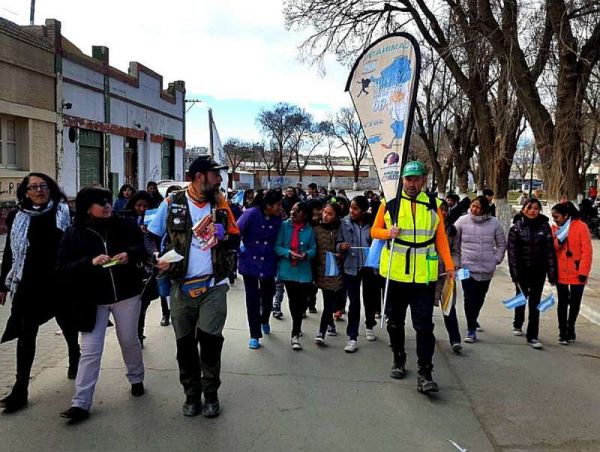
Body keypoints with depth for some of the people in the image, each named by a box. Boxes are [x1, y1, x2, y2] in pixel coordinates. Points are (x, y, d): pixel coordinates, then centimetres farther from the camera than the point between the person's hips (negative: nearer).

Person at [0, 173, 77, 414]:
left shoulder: (64, 213, -3)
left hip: (60, 283, -1)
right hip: (29, 285, 1)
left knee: (69, 327, 17)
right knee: (26, 335, 3)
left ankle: (75, 363, 42)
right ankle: (20, 390, 9)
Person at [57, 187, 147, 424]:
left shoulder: (124, 226, -3)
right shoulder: (74, 233, -7)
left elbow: (143, 248, 7)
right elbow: (62, 267, -10)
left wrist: (130, 254, -15)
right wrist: (90, 262, -25)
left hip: (126, 294, 2)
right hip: (92, 300, -1)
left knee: (130, 341, 17)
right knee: (90, 351, 0)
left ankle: (136, 379, 41)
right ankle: (81, 403, 8)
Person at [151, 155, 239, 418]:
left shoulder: (220, 203, 4)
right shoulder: (173, 204, -2)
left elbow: (235, 238, 11)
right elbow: (150, 236, 6)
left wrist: (224, 237, -11)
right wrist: (157, 259, -11)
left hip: (214, 285, 0)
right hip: (181, 286, 0)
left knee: (210, 339, -5)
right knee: (185, 343, 9)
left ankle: (210, 394, 17)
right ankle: (192, 394, 28)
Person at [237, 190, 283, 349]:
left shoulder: (278, 219, -6)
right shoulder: (251, 214, -16)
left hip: (268, 264, 3)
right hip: (250, 263, -3)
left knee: (268, 296, 15)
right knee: (253, 299, 1)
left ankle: (264, 321, 47)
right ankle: (255, 335, 14)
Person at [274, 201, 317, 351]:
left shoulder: (309, 229, -1)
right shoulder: (284, 225, -3)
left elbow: (313, 249, 1)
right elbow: (277, 247, -5)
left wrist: (306, 254, -20)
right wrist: (289, 253, -22)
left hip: (304, 271, 0)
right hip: (288, 270, 0)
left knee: (301, 302, -1)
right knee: (293, 301, 10)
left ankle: (295, 334, 11)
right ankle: (297, 328, 34)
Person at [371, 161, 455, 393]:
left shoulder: (433, 205, 5)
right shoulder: (389, 203, 2)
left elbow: (440, 237, 8)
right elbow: (375, 230, 9)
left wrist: (449, 265, 0)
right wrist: (387, 232, -13)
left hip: (424, 276, -1)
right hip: (395, 274, 1)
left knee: (424, 326, -4)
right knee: (395, 322, 15)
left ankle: (424, 374, 1)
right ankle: (399, 360, 35)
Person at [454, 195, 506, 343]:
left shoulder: (494, 223, -1)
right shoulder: (462, 221, -4)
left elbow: (502, 244, 11)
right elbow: (454, 241, 2)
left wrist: (497, 259, 4)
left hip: (487, 268, 2)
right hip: (467, 267, -2)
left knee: (480, 298, 16)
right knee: (469, 298, -7)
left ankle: (473, 320, 40)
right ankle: (471, 330, 3)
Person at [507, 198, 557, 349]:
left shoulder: (544, 226, -2)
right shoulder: (516, 226, -6)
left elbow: (550, 250, -3)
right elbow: (512, 250, -8)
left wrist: (552, 273, -7)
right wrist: (514, 272, -14)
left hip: (539, 271, 0)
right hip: (522, 270, 0)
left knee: (535, 303, 2)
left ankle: (532, 336, 7)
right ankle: (517, 325, 41)